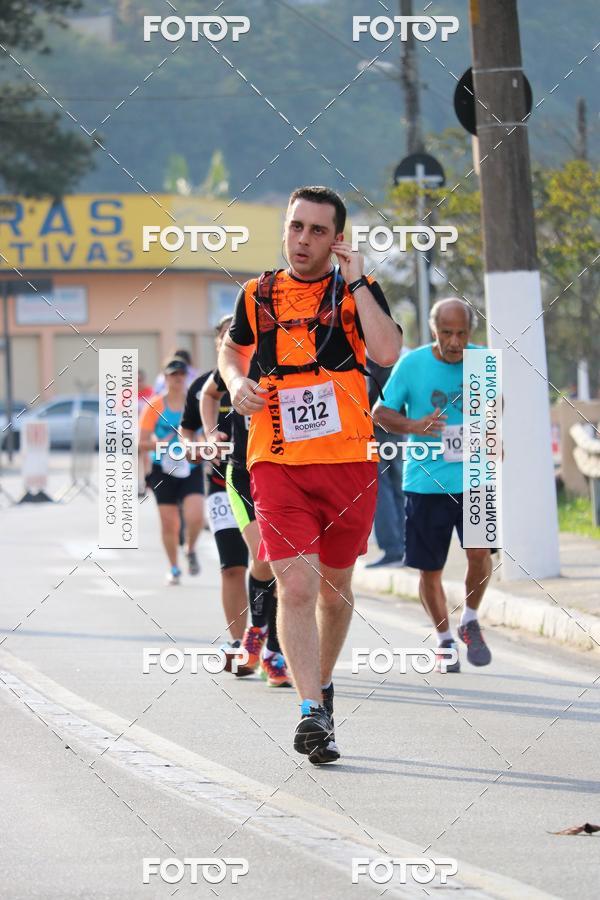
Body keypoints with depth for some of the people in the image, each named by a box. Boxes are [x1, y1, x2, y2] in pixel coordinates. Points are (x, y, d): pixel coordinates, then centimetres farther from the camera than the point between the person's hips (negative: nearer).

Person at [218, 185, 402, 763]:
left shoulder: (357, 290, 3)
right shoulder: (258, 295, 8)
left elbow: (387, 353, -15)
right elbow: (232, 348, 27)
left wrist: (355, 283, -13)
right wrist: (237, 383, 6)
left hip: (348, 460, 0)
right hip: (277, 463, 0)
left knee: (335, 585, 14)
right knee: (296, 585, -15)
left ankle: (322, 681, 38)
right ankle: (313, 713, -20)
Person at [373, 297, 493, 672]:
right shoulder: (411, 364, -6)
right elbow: (381, 412, 0)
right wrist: (414, 426, -17)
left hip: (473, 479, 1)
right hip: (425, 482, -1)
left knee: (480, 552, -17)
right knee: (430, 569, 3)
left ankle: (470, 621, 11)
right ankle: (445, 640, 26)